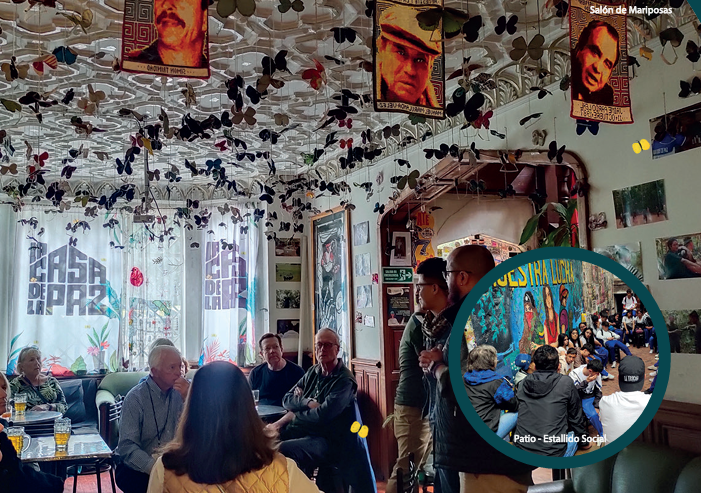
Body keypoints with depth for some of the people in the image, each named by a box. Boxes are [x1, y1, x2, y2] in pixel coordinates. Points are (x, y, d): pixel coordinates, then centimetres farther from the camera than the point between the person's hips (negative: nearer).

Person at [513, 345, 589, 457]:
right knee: (573, 435, 25)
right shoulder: (566, 383, -5)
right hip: (553, 454, -4)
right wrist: (583, 442, 24)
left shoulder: (523, 383, 4)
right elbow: (576, 417, 7)